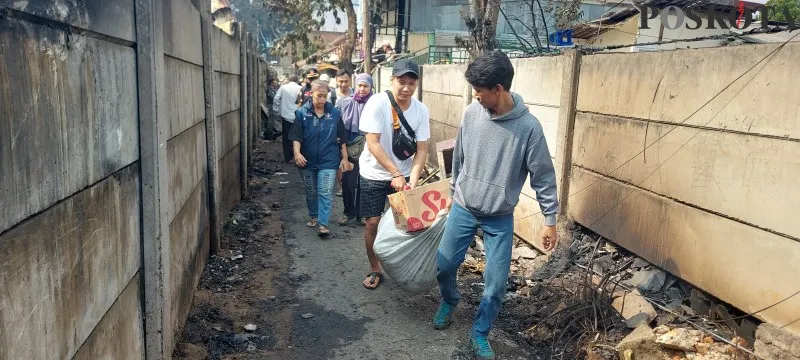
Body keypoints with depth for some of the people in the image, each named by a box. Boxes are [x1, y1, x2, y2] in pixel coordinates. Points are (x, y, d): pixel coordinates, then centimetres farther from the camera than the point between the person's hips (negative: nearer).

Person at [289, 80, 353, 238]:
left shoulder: (334, 113, -1)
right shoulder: (302, 113, -3)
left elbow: (341, 138, 4)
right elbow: (296, 136, -7)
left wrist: (345, 158, 4)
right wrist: (297, 153, -23)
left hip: (328, 161, -1)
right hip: (308, 160, 1)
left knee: (326, 193, -9)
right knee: (311, 192, 16)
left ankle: (323, 223, -6)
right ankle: (313, 216, 35)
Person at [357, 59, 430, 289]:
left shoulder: (421, 110, -10)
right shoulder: (377, 103, -20)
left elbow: (422, 150, -9)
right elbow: (373, 144, -22)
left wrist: (412, 182, -21)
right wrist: (396, 174, -26)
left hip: (404, 174, 3)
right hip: (374, 175, -3)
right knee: (373, 223, 2)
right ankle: (375, 270, 20)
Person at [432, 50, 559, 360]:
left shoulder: (528, 126, -18)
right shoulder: (471, 113, -8)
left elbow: (543, 177, -10)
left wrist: (550, 220, -7)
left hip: (500, 218, -2)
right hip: (462, 209, 3)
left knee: (496, 281, 3)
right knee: (444, 265, 10)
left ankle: (480, 334, 25)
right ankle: (449, 301, 42)